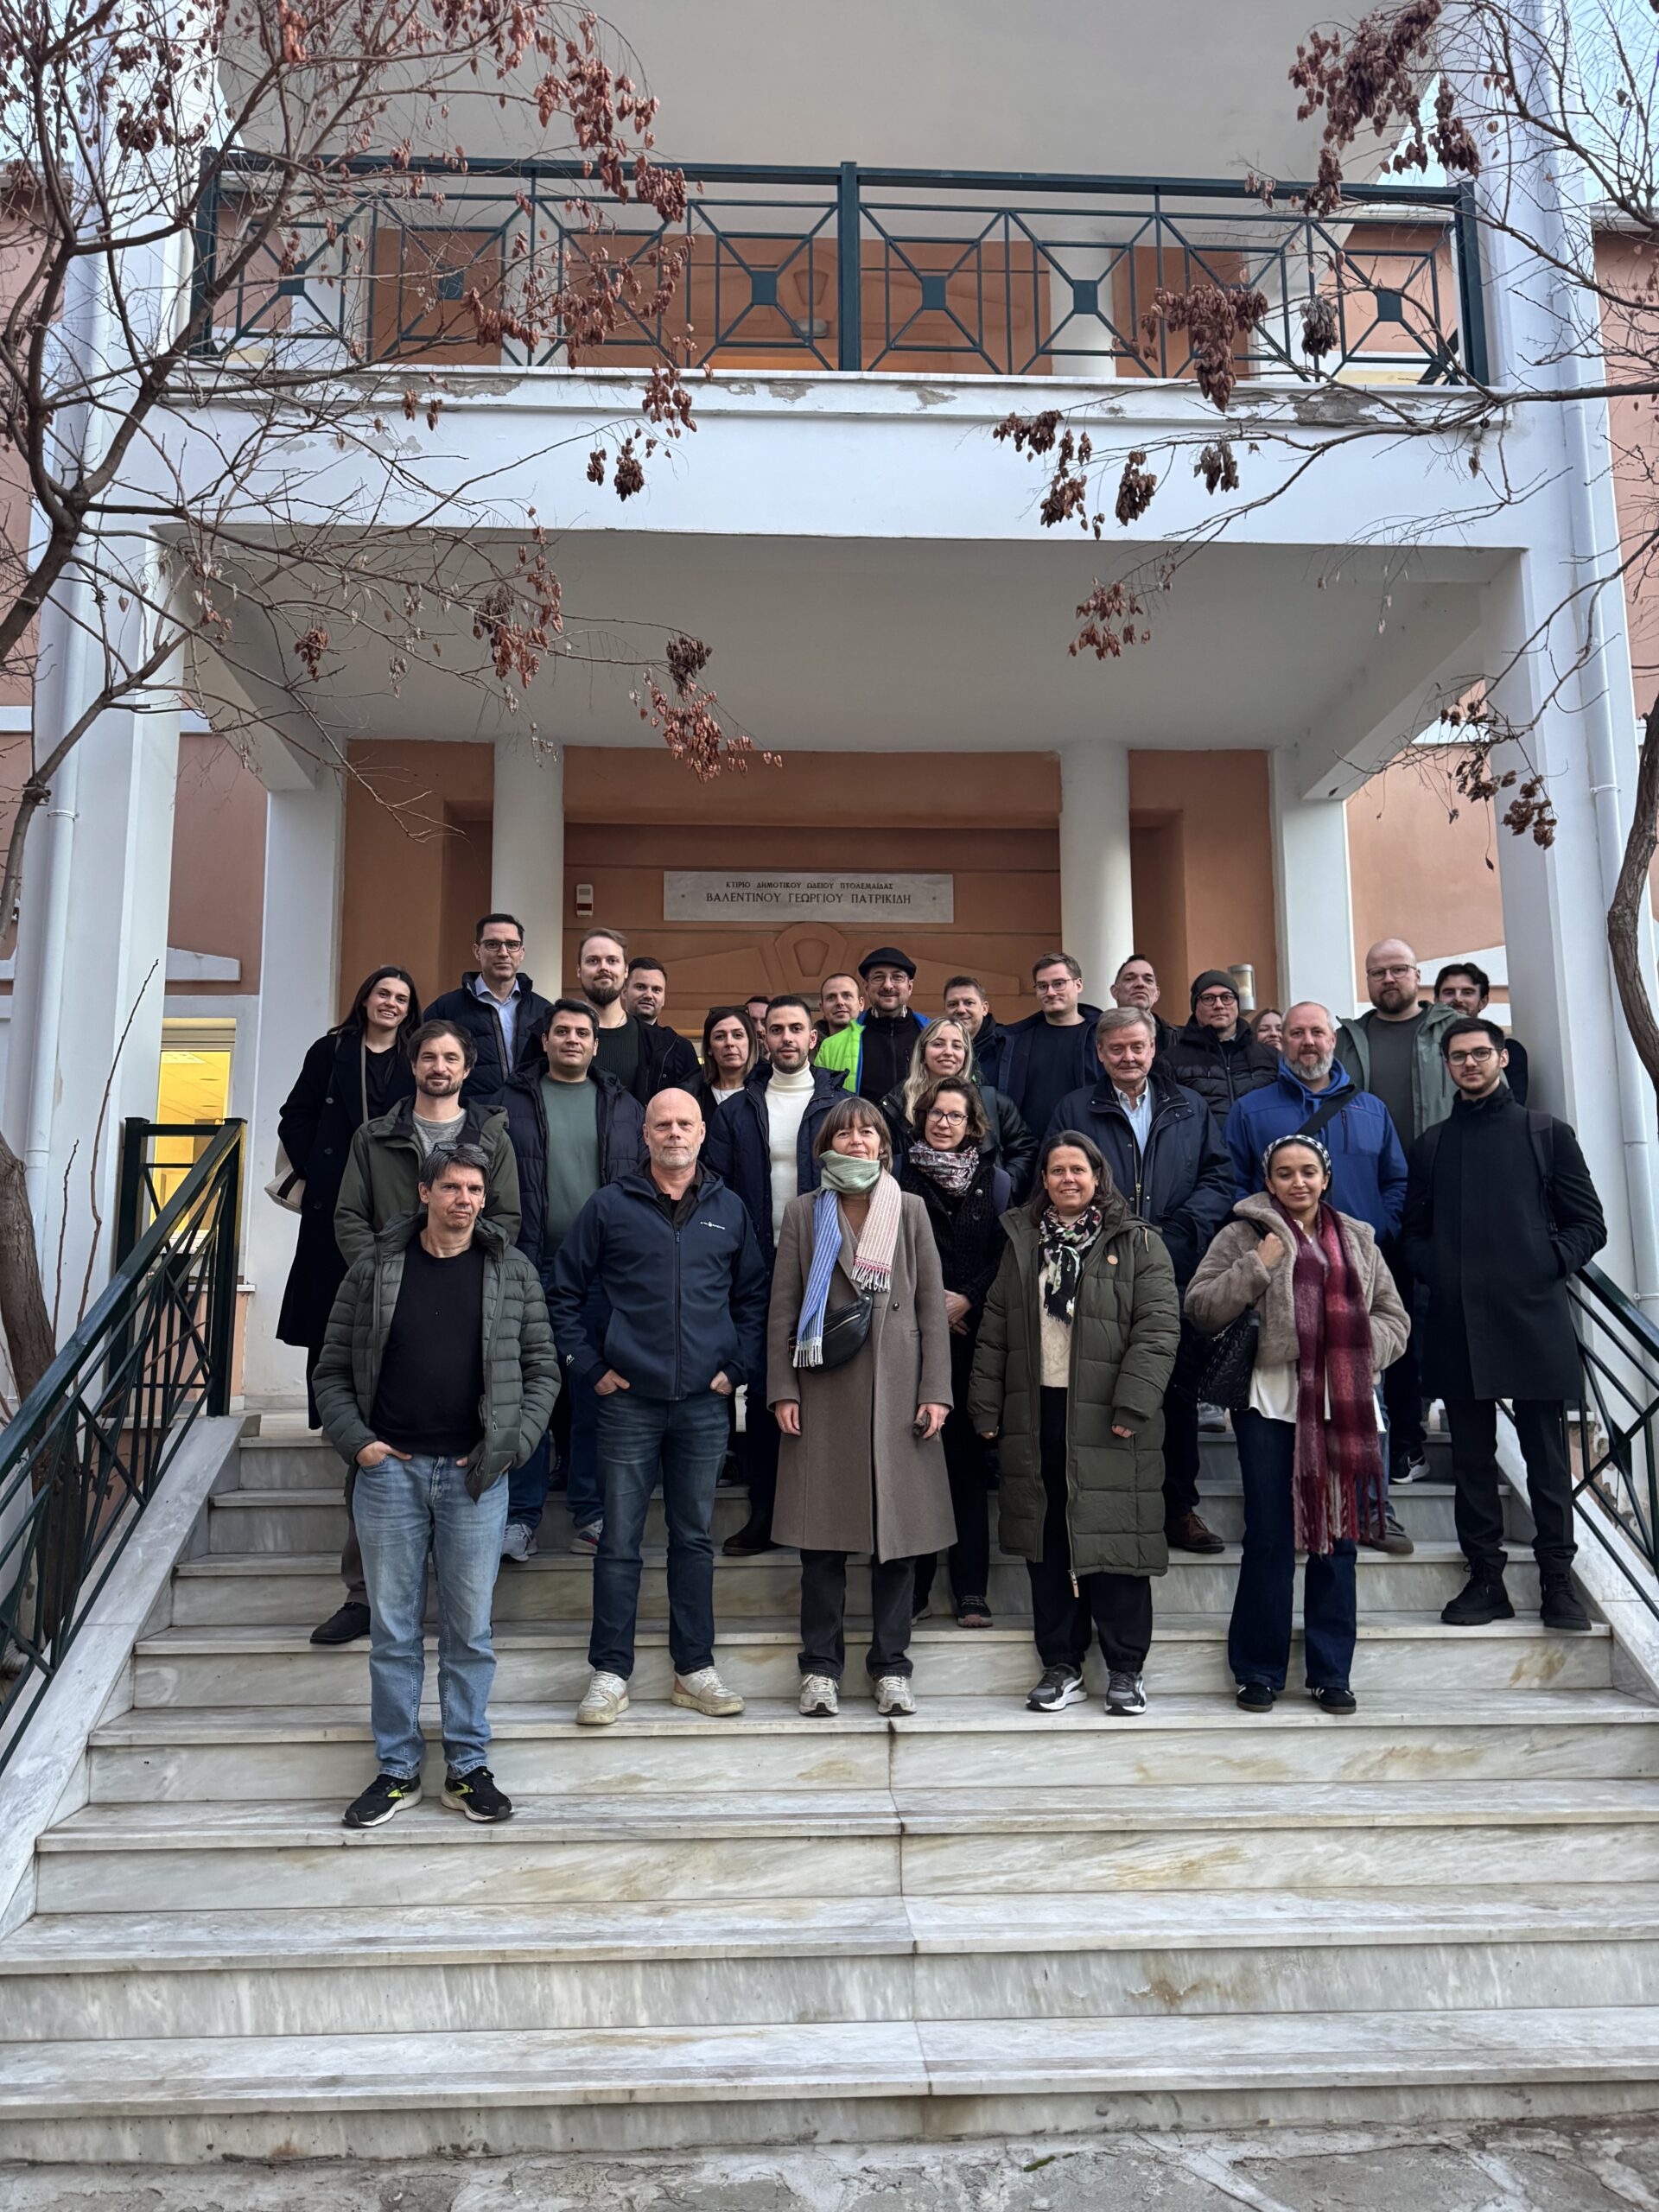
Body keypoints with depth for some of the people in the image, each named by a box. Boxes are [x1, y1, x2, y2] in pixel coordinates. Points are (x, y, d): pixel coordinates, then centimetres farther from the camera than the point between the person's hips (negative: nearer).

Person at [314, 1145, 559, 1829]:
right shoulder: (374, 1267, 3)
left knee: (470, 1630, 7)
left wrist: (511, 1445, -4)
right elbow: (333, 1368, 7)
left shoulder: (512, 1272, 3)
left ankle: (467, 1767, 20)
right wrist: (355, 1439, -5)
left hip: (474, 1473, 0)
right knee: (394, 1630, 9)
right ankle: (397, 1770, 22)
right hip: (389, 1468, 0)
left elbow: (542, 1368, 6)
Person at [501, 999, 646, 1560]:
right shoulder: (512, 1103, 6)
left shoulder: (625, 1108, 12)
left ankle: (592, 1514, 15)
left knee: (598, 1393, 5)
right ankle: (520, 1517, 11)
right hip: (532, 1268, -1)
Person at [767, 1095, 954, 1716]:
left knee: (899, 1529, 3)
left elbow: (932, 1306, 7)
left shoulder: (910, 1210, 10)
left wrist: (935, 1390, -1)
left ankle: (890, 1666, 16)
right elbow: (782, 1309, 6)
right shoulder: (804, 1213, 8)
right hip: (824, 1392, -1)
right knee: (823, 1536, 3)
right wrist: (782, 1390, -2)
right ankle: (821, 1666, 15)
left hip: (896, 1391, 1)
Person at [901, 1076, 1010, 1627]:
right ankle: (913, 1583, 9)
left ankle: (971, 1588, 9)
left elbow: (1005, 1255, 4)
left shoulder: (995, 1179, 8)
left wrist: (967, 1298, -9)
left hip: (970, 1334, 0)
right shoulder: (900, 1176, 6)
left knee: (968, 1457, 3)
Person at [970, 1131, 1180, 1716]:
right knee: (1047, 1543, 9)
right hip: (1035, 1414, 4)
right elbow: (995, 1331, 13)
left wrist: (1131, 1408, -16)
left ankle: (1126, 1669, 15)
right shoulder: (1022, 1242, 13)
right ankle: (1060, 1665, 20)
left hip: (1106, 1422, -4)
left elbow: (1158, 1329, -7)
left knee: (1112, 1539, 1)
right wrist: (987, 1409, 7)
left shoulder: (1138, 1245, 1)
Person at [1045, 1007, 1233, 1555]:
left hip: (1177, 1275, 2)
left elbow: (1219, 1177, 8)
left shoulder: (1190, 1109, 14)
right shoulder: (1074, 1111, 9)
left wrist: (1178, 1229, -8)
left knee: (1179, 1391, 6)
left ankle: (1179, 1507, 17)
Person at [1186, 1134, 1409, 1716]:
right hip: (1272, 1403, -3)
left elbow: (1393, 1317, 16)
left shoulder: (1357, 1240, 17)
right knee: (1270, 1540, 0)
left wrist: (1359, 1353, -3)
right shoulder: (1245, 1234, 5)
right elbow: (1200, 1308, -2)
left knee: (1337, 1537, 7)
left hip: (1343, 1406, 3)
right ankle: (1259, 1671, 13)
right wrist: (1257, 1267, -10)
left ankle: (1331, 1672, 19)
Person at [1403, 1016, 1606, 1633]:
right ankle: (1485, 1578, 14)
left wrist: (1549, 1262, -7)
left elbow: (1588, 1223, 7)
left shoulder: (1546, 1133, 9)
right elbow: (1414, 1232, 17)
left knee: (1546, 1453, 1)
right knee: (1471, 1455, 6)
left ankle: (1558, 1581, 10)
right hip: (1457, 1321, 2)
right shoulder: (1431, 1144, 16)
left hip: (1532, 1315, -2)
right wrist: (1433, 1271, -1)